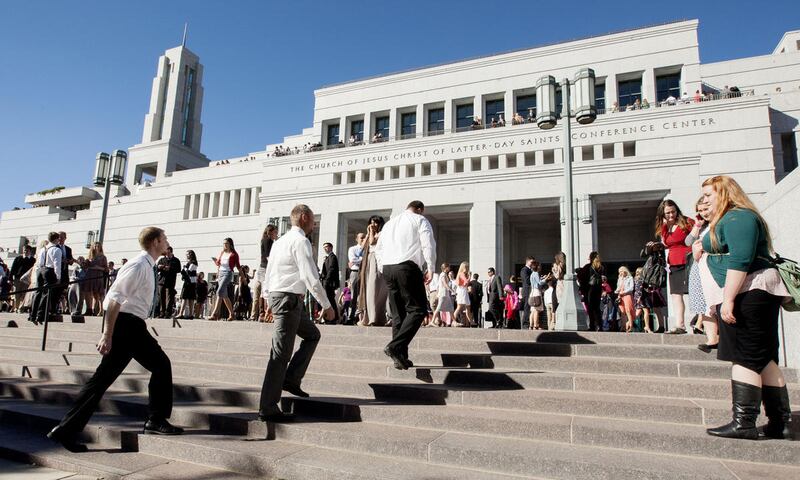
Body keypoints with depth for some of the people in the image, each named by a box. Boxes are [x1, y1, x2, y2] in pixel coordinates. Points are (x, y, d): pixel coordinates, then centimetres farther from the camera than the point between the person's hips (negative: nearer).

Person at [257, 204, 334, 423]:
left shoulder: (280, 241, 17)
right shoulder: (300, 241, -11)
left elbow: (268, 273, 22)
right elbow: (310, 277, -18)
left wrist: (269, 300, 30)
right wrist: (326, 305, -12)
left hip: (276, 296, 10)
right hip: (289, 298, -10)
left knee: (312, 334, 21)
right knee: (281, 354, -6)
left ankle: (291, 379, 13)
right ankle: (268, 409, -2)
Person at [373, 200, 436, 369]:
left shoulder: (390, 223, 26)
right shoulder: (420, 220, 8)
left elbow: (378, 249, 24)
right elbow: (428, 245, -5)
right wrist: (430, 269, -5)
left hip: (387, 268, 7)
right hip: (407, 267, -6)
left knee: (397, 314, 9)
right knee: (418, 309, -4)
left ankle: (401, 358, 7)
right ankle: (395, 346, -20)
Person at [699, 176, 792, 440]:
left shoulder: (736, 217, -11)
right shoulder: (730, 219, 22)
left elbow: (740, 259, -23)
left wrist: (728, 299, -25)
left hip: (750, 292, -11)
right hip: (757, 294, 11)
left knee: (745, 358, -10)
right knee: (764, 359, 11)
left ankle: (743, 422, -7)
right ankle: (781, 422, 16)